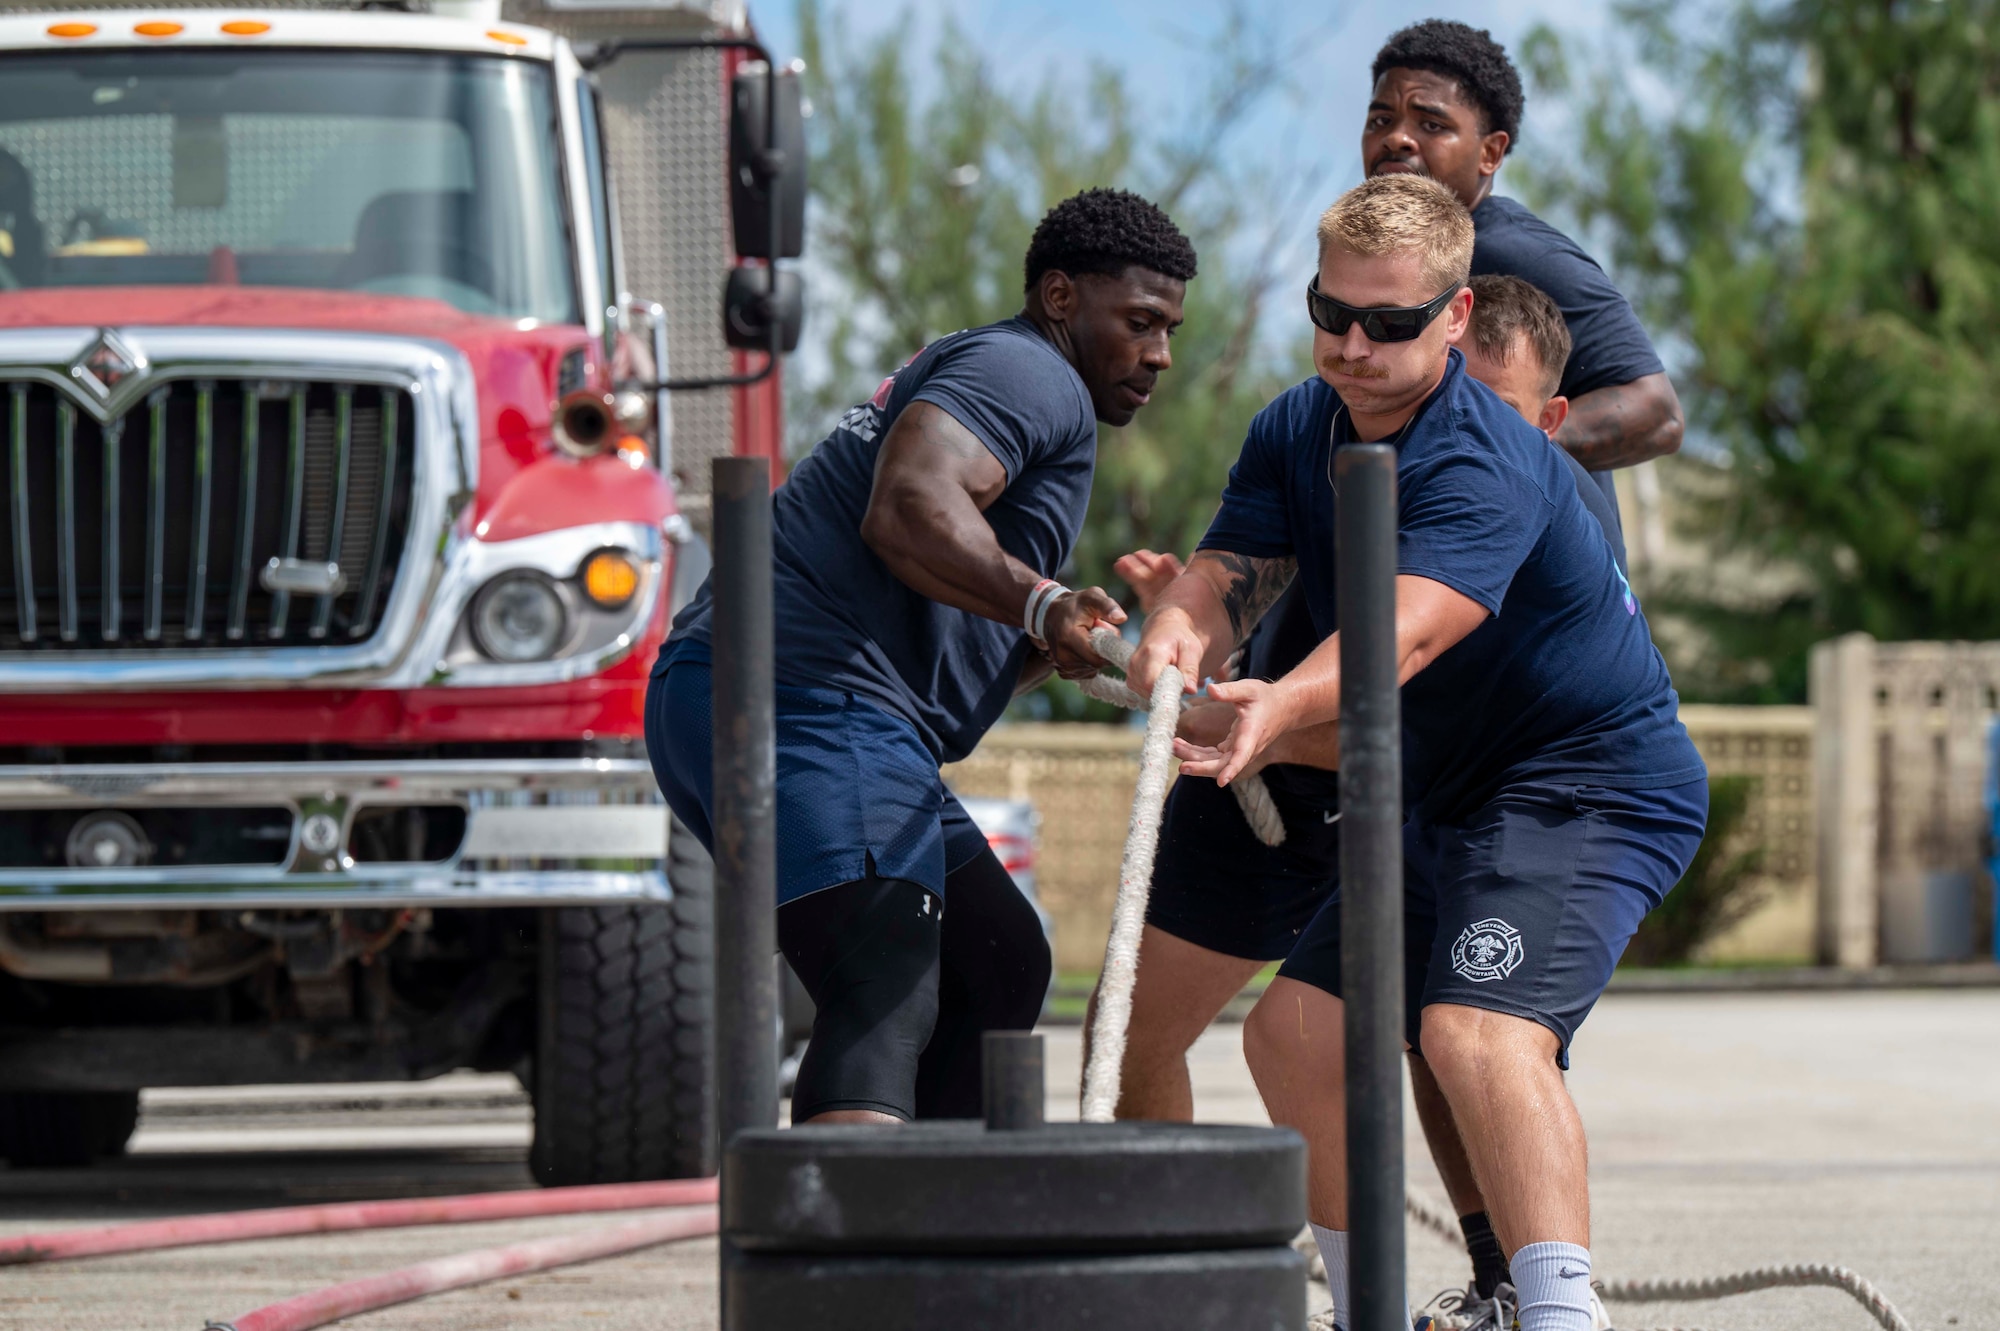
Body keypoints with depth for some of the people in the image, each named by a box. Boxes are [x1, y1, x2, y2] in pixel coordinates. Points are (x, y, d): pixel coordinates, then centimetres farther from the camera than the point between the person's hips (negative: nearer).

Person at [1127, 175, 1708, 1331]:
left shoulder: (1486, 468, -25)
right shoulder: (1296, 432, 2)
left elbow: (1409, 627, -41)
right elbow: (1231, 572, -9)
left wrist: (1288, 706, -60)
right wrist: (1182, 632, -35)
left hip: (1595, 788, -9)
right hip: (1454, 803, 9)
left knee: (1478, 1030, -31)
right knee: (1293, 1031, 10)